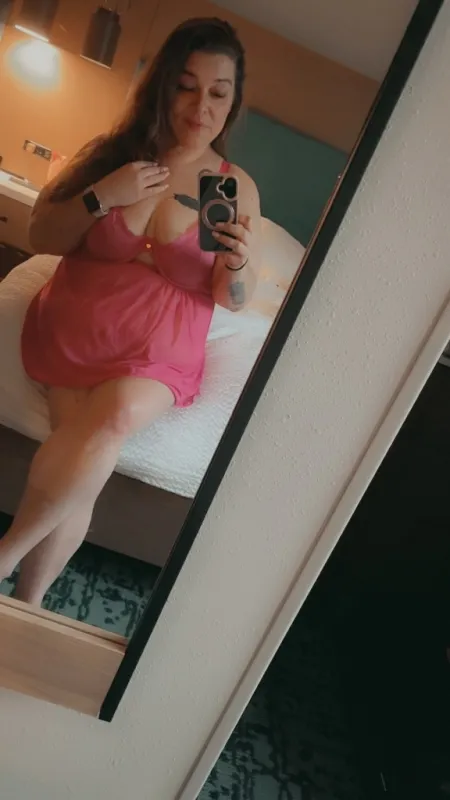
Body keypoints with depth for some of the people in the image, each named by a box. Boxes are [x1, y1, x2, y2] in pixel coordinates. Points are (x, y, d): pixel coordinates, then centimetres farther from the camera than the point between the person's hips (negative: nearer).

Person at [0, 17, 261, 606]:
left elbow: (233, 299, 2)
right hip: (71, 334, 1)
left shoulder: (238, 187, -1)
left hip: (158, 359, 0)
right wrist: (101, 197, -14)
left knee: (118, 414, -32)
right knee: (82, 473, -23)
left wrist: (239, 265, -20)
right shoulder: (113, 153, 0)